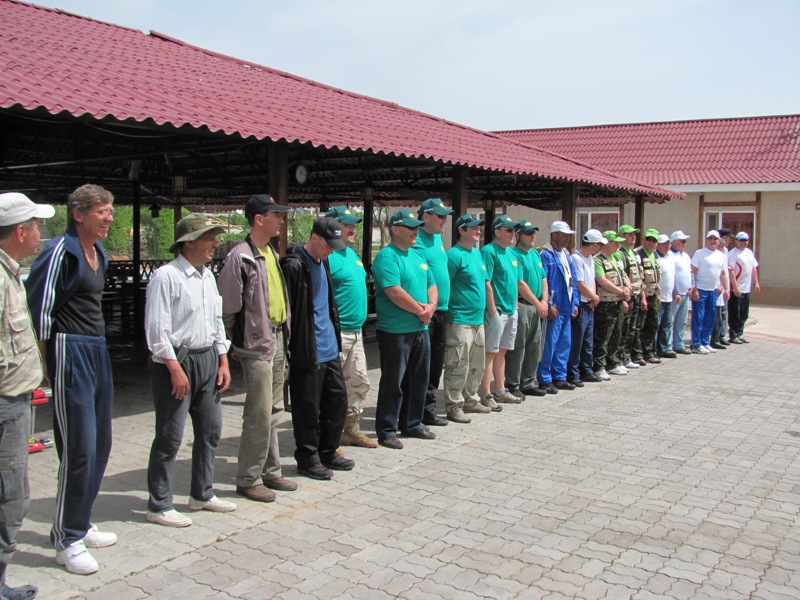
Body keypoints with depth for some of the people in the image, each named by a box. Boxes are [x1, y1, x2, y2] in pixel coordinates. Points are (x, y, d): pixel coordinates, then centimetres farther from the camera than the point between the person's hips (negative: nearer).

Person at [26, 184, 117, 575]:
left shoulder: (97, 253, 14)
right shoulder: (61, 250, -12)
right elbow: (37, 308, -14)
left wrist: (97, 346, 19)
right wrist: (45, 364, -11)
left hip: (98, 352, 9)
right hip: (71, 352, -9)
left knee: (100, 444, 13)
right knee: (79, 448, -6)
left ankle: (80, 525, 27)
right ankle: (67, 540, 7)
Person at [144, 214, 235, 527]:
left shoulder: (208, 276, 12)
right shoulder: (166, 276, -12)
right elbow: (156, 328, -16)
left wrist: (223, 361, 12)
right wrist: (175, 368, -18)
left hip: (208, 360, 8)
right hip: (176, 361, -8)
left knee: (210, 430, 13)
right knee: (170, 437, -2)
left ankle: (202, 494, 29)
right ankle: (159, 506, 11)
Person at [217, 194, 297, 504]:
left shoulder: (272, 253, 14)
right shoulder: (240, 256, -13)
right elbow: (228, 306, -13)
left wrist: (284, 334, 17)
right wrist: (236, 343, -7)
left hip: (278, 340, 9)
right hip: (257, 344, -9)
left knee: (273, 411, 15)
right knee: (259, 414, -5)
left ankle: (270, 471, 26)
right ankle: (248, 479, 7)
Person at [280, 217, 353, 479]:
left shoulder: (323, 262, 14)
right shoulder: (294, 266, -15)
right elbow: (286, 309, -17)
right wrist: (293, 347, -17)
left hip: (329, 348, 9)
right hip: (308, 351, -9)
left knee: (338, 398, 13)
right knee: (308, 407, 1)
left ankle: (328, 452, 27)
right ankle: (307, 459, 16)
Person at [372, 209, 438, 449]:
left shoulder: (417, 255, 15)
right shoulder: (387, 256, -12)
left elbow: (431, 285, 17)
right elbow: (395, 292, -22)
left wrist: (431, 306, -4)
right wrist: (420, 310, -13)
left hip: (421, 329, 8)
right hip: (395, 332, -8)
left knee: (419, 380, 16)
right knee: (393, 383, -1)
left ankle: (414, 424, 30)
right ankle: (386, 431, 8)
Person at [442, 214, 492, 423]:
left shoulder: (477, 253, 15)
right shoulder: (454, 255, -13)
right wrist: (448, 310, -15)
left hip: (478, 320, 9)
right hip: (460, 321, -9)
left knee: (476, 366, 17)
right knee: (458, 367, -5)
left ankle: (470, 400, 30)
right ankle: (453, 407, 3)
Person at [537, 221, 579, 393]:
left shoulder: (567, 256, 17)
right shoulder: (545, 255, -11)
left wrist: (575, 303, 13)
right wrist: (549, 305, -19)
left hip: (567, 308, 9)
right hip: (554, 308, -9)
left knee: (564, 344, 13)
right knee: (549, 345, -5)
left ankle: (559, 377, 22)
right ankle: (545, 380, 4)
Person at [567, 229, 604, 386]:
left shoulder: (590, 258, 13)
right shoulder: (576, 258, -17)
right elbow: (580, 285, -19)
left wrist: (593, 298, -2)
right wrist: (595, 297, -4)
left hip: (589, 306, 10)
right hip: (580, 306, -10)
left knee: (588, 342, 16)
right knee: (576, 342, -3)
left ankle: (587, 371, 27)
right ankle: (573, 374, 4)